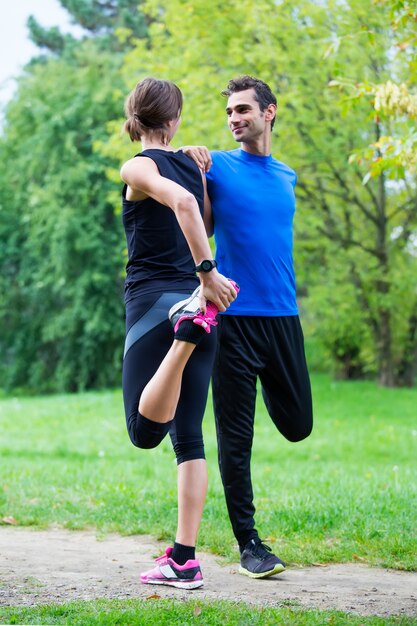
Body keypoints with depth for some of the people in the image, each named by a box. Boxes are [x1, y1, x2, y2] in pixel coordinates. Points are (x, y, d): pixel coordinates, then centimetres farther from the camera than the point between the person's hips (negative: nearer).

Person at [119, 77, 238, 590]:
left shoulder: (138, 167, -5)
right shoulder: (191, 167, 13)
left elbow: (182, 201, -23)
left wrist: (207, 273, -22)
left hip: (153, 299, -6)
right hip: (200, 299, 6)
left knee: (146, 430, -9)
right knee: (189, 436, 5)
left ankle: (185, 331, -31)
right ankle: (184, 560, 1)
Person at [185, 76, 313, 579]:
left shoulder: (286, 176, 13)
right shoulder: (218, 166, 0)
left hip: (283, 316, 4)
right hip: (233, 317, -4)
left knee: (297, 426, 10)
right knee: (235, 438, -1)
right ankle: (248, 543, 9)